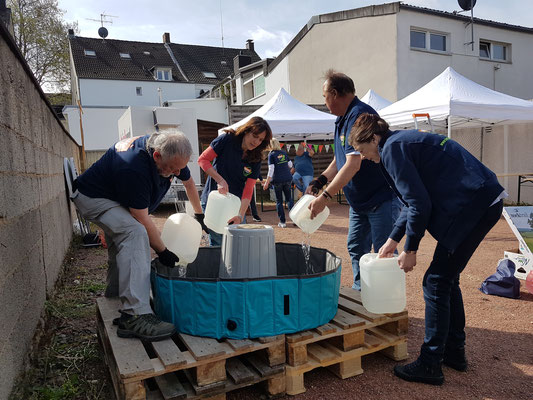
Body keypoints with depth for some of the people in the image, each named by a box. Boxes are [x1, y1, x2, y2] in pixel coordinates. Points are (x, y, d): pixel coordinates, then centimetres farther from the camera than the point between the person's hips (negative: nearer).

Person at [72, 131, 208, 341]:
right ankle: (135, 316, -34)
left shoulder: (172, 154, -14)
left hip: (115, 197, 10)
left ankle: (115, 292, 40)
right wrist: (163, 252, -21)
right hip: (92, 198, -10)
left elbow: (188, 181, 6)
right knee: (134, 233, -29)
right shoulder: (133, 169, -38)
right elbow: (143, 221, -31)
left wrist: (199, 215, 13)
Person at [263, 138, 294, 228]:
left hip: (277, 180, -3)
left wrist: (267, 182, -11)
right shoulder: (284, 153, 8)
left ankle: (282, 222, 6)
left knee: (279, 201, 6)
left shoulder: (271, 154, -5)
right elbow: (290, 165, 12)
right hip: (287, 179, 3)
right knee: (289, 199, 12)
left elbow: (271, 169, -12)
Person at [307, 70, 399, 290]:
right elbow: (340, 159, 16)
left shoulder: (359, 115, -21)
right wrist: (319, 181, 1)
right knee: (356, 249, 15)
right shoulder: (342, 118, 11)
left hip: (381, 198, -10)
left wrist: (324, 197, -29)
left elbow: (353, 165, -28)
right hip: (358, 201, 10)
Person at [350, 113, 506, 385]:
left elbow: (419, 204, -16)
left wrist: (410, 250, -6)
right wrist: (393, 239, 23)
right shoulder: (404, 141, 19)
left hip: (472, 205, -10)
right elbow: (414, 199, 23)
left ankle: (430, 365, 8)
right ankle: (454, 352, 30)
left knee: (436, 281, -3)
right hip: (487, 201, 10)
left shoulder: (392, 148, -11)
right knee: (448, 278, 17)